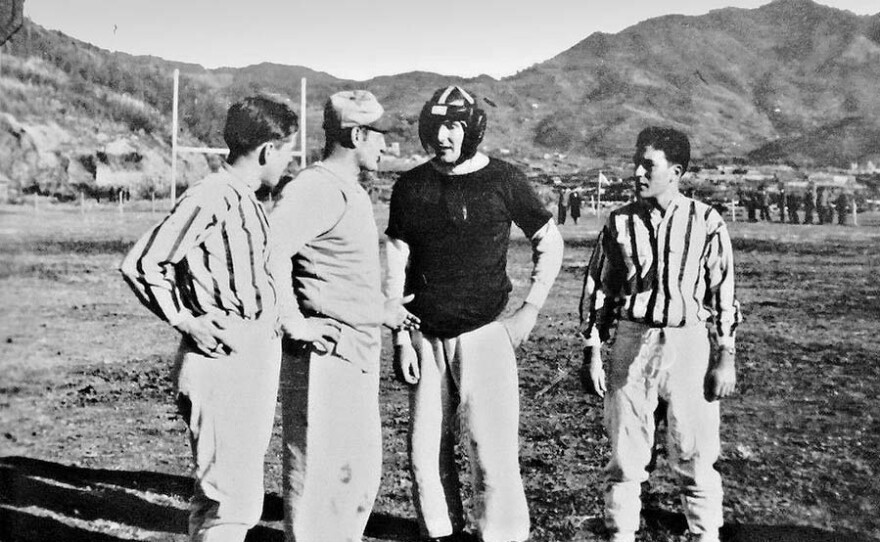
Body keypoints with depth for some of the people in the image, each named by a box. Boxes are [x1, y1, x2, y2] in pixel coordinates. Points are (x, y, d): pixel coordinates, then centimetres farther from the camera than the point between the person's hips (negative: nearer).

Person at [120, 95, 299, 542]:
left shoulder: (248, 200, 14)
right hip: (223, 359, -10)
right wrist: (185, 320, -14)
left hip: (259, 353, 10)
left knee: (218, 490, 18)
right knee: (233, 500, -7)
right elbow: (140, 265, -16)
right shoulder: (209, 198, -14)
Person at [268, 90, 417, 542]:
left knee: (362, 469, 19)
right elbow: (273, 248, -29)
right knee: (320, 469, -2)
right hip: (325, 353, -10)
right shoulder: (318, 186, -15)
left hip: (358, 352, 10)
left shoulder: (352, 191, 17)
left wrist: (378, 307, 25)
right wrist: (294, 323, -26)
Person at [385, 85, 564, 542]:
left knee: (493, 452, -6)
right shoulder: (410, 187, 4)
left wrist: (530, 310, -1)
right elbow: (397, 266, 6)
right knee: (426, 451, 8)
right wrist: (399, 337, 1)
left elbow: (550, 242, 7)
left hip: (483, 333, -3)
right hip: (425, 338, 3)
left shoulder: (503, 181, -3)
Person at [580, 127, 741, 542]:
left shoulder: (706, 222, -1)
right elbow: (597, 289, 7)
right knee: (625, 451, 8)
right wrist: (591, 354, 4)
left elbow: (723, 294, 2)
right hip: (631, 340, 2)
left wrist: (725, 359, -1)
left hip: (689, 341, -1)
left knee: (695, 453, 5)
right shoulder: (620, 222, 3)